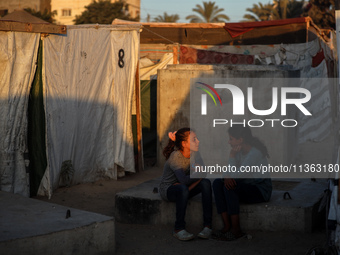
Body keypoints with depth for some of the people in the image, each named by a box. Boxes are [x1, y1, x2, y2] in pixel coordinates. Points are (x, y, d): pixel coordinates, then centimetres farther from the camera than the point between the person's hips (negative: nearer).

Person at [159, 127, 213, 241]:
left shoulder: (195, 153, -6)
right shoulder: (175, 157, -24)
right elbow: (184, 179, -35)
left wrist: (190, 186, -25)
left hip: (183, 187, 6)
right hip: (168, 189, -6)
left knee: (206, 183, -22)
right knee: (183, 189, -39)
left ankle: (207, 225, -23)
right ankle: (179, 229, -29)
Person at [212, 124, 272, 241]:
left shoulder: (255, 153, -23)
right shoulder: (240, 150, 3)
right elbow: (230, 171, -1)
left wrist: (232, 155, -16)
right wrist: (226, 177, -25)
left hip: (261, 190, -8)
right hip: (247, 187, 8)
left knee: (230, 188, -31)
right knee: (217, 183, -15)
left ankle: (236, 229, -25)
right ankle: (227, 226, -22)